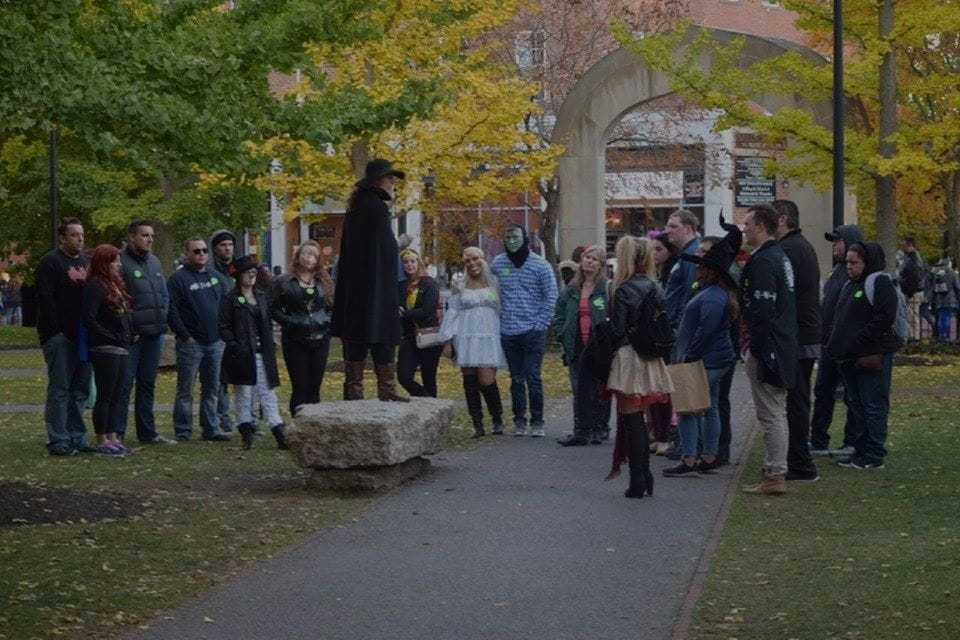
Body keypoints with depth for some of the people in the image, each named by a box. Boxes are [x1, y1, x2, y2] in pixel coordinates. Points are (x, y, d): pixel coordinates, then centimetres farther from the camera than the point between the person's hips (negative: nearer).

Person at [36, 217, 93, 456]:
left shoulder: (88, 262, 17)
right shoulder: (50, 262, -5)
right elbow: (45, 299, -12)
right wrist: (55, 333, -18)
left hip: (83, 336, 7)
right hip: (60, 336, -7)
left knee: (80, 390, 9)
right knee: (59, 389, -6)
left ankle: (77, 438, 14)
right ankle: (58, 440, -4)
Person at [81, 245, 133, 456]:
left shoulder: (115, 284, 17)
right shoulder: (95, 287, -11)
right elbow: (89, 320, -18)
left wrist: (130, 335, 9)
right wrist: (112, 337, -16)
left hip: (120, 349, 9)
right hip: (104, 350, -9)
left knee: (116, 396, 11)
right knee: (105, 396, -3)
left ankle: (112, 437, 18)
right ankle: (102, 441, 2)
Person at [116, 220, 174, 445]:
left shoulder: (154, 262, 15)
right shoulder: (121, 262, -10)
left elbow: (164, 294, 21)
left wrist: (162, 319, 7)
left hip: (154, 333, 8)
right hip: (131, 334, -8)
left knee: (147, 384, 14)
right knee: (124, 383, -6)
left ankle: (147, 432, 21)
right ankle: (117, 433, -2)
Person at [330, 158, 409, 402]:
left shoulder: (357, 206, 15)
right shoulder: (376, 206, -13)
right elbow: (383, 249, -18)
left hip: (353, 288, 9)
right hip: (375, 285, -9)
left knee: (355, 336, 8)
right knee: (383, 336, -5)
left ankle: (353, 390, 9)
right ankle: (386, 389, -4)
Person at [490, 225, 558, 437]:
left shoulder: (540, 265, -2)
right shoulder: (497, 264, 6)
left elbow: (551, 297, 0)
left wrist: (540, 324, -6)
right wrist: (496, 319, 6)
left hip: (533, 332, -3)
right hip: (508, 332, 3)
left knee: (533, 378, -5)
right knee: (516, 379, 9)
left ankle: (537, 422, 3)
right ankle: (519, 420, 16)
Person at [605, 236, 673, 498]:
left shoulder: (623, 291, -14)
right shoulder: (655, 289, 6)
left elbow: (616, 331, -15)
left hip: (628, 357, -7)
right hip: (651, 360, 7)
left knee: (631, 421, -1)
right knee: (638, 420, 17)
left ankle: (637, 481, -1)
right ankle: (645, 478, 18)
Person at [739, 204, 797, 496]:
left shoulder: (763, 261, -17)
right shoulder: (781, 257, 15)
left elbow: (762, 309, -23)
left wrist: (756, 347, -19)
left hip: (766, 348, -10)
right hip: (783, 347, 10)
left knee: (770, 415, -6)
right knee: (776, 414, 15)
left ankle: (774, 477, -3)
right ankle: (777, 474, 21)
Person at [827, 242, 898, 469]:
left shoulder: (880, 283, -9)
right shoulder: (851, 285, 19)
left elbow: (884, 318, -18)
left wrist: (857, 342, -21)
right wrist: (837, 347, 11)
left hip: (872, 356, -9)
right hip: (850, 357, 9)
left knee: (874, 406, -5)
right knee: (856, 405, 13)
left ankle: (874, 456, -2)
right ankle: (861, 450, 21)